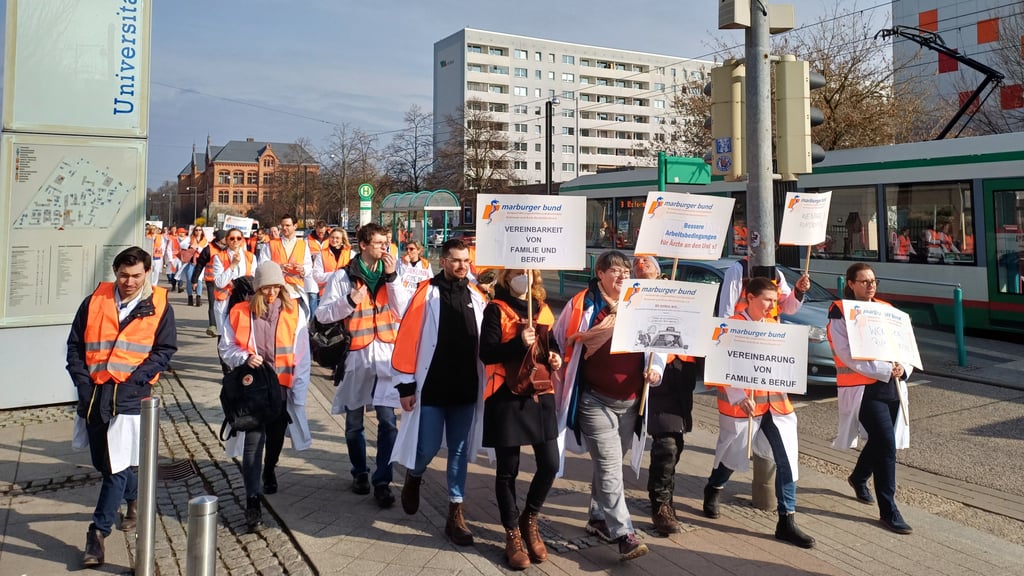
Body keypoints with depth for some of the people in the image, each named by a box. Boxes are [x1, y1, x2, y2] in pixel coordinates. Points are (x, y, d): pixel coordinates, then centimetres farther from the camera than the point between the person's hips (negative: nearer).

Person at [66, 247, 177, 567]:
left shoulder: (159, 306, -2)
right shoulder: (94, 302, 5)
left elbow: (165, 350, -1)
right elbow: (75, 345, 8)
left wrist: (135, 379, -12)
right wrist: (83, 381, -3)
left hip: (130, 396, -4)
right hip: (94, 394, 4)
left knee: (117, 466, -7)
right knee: (103, 464, 16)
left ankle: (98, 532, 3)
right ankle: (133, 498, 43)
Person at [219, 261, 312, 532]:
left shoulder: (294, 312, -2)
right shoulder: (240, 312, -2)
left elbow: (301, 355, -2)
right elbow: (226, 347, 4)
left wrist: (298, 392, -6)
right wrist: (245, 357, -17)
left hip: (281, 388, 2)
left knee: (276, 436, 20)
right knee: (253, 440, -8)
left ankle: (269, 470, 50)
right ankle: (253, 500, -4)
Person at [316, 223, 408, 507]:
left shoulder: (389, 275, 8)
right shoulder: (342, 276, -1)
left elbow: (404, 311, -3)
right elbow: (322, 314, -4)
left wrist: (392, 277, -10)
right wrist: (350, 300, -19)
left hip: (385, 356, 1)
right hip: (354, 355, -1)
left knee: (387, 421, -7)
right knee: (353, 423, 11)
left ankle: (382, 481, 2)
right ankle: (360, 473, 31)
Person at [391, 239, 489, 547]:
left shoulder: (477, 297, 5)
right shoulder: (426, 294, -7)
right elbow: (407, 340, -8)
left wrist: (484, 383, 6)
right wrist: (406, 385, -9)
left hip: (466, 389, 3)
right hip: (430, 388, -3)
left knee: (460, 450, 8)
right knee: (427, 447, 1)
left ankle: (455, 514, 18)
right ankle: (413, 477, 35)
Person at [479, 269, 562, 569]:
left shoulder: (543, 310, 12)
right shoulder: (496, 309, -5)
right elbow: (486, 353, -13)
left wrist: (556, 357, 1)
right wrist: (518, 343, -25)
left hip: (541, 394, 5)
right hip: (506, 396, -5)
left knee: (550, 464, 3)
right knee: (508, 469, 4)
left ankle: (529, 519, 28)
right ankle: (513, 534, 20)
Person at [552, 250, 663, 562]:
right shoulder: (582, 304, -5)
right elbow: (558, 340, 5)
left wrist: (655, 368, -3)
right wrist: (560, 369, 0)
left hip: (630, 401, 5)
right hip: (595, 400, -5)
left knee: (610, 464, 17)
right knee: (609, 466, -8)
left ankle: (599, 518, 33)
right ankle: (624, 533, -7)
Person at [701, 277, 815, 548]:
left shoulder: (773, 324, 9)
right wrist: (739, 398, -26)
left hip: (775, 401, 6)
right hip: (741, 403, -5)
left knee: (787, 459, -1)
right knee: (733, 454, 12)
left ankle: (787, 520, 7)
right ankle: (713, 490, 43)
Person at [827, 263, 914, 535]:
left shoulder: (886, 309, 13)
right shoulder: (840, 312, -7)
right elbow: (848, 355, -15)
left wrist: (903, 368, -7)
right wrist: (886, 370, -21)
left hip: (892, 387, 7)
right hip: (862, 388, -7)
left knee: (881, 440, 18)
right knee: (886, 444, -12)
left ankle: (859, 477, 47)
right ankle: (888, 510, -3)